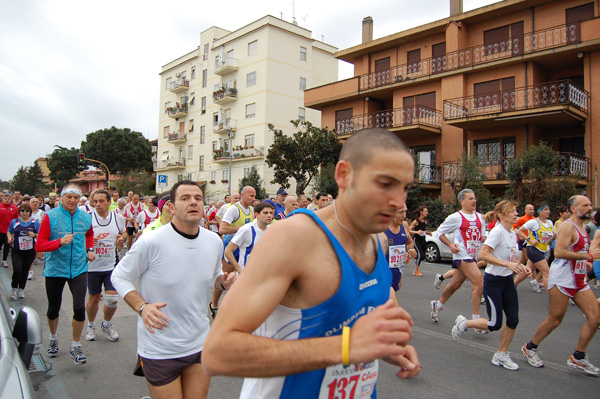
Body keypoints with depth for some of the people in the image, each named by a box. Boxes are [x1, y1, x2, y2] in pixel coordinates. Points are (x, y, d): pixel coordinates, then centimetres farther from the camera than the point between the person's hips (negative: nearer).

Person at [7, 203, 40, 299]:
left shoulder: (35, 223, 1)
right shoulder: (14, 222, 4)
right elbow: (9, 232, 18)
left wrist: (34, 235, -20)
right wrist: (9, 238, -2)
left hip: (30, 252, 1)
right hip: (17, 252, 0)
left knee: (25, 271, 9)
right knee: (17, 270, -15)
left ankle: (21, 289, 29)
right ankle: (14, 288, 9)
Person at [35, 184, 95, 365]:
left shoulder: (85, 217, 1)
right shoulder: (51, 217, -10)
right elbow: (39, 245, -12)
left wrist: (89, 250, 8)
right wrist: (60, 242, -27)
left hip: (79, 269, 1)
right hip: (55, 270, -1)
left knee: (79, 307, -9)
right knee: (54, 308, 15)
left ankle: (75, 347, 10)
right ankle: (53, 338, 45)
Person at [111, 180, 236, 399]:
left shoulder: (214, 241, -2)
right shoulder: (151, 242, -17)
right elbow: (119, 277, -6)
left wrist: (223, 281, -6)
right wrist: (142, 307, -21)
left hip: (201, 343, 5)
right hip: (160, 350, -4)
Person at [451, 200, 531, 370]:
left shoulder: (513, 233, 9)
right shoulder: (497, 232, -17)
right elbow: (482, 254, -25)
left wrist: (521, 267, 1)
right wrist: (508, 264, -29)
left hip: (508, 281, 8)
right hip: (493, 281, -8)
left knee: (513, 320, 5)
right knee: (495, 324, -5)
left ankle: (501, 355, 21)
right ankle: (463, 323, 20)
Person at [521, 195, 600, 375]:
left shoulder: (582, 227, 15)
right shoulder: (568, 226, -15)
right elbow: (559, 252, -27)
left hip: (578, 280, 9)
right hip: (562, 279, -9)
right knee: (555, 319, 0)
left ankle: (578, 357, 15)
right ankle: (530, 348, 19)